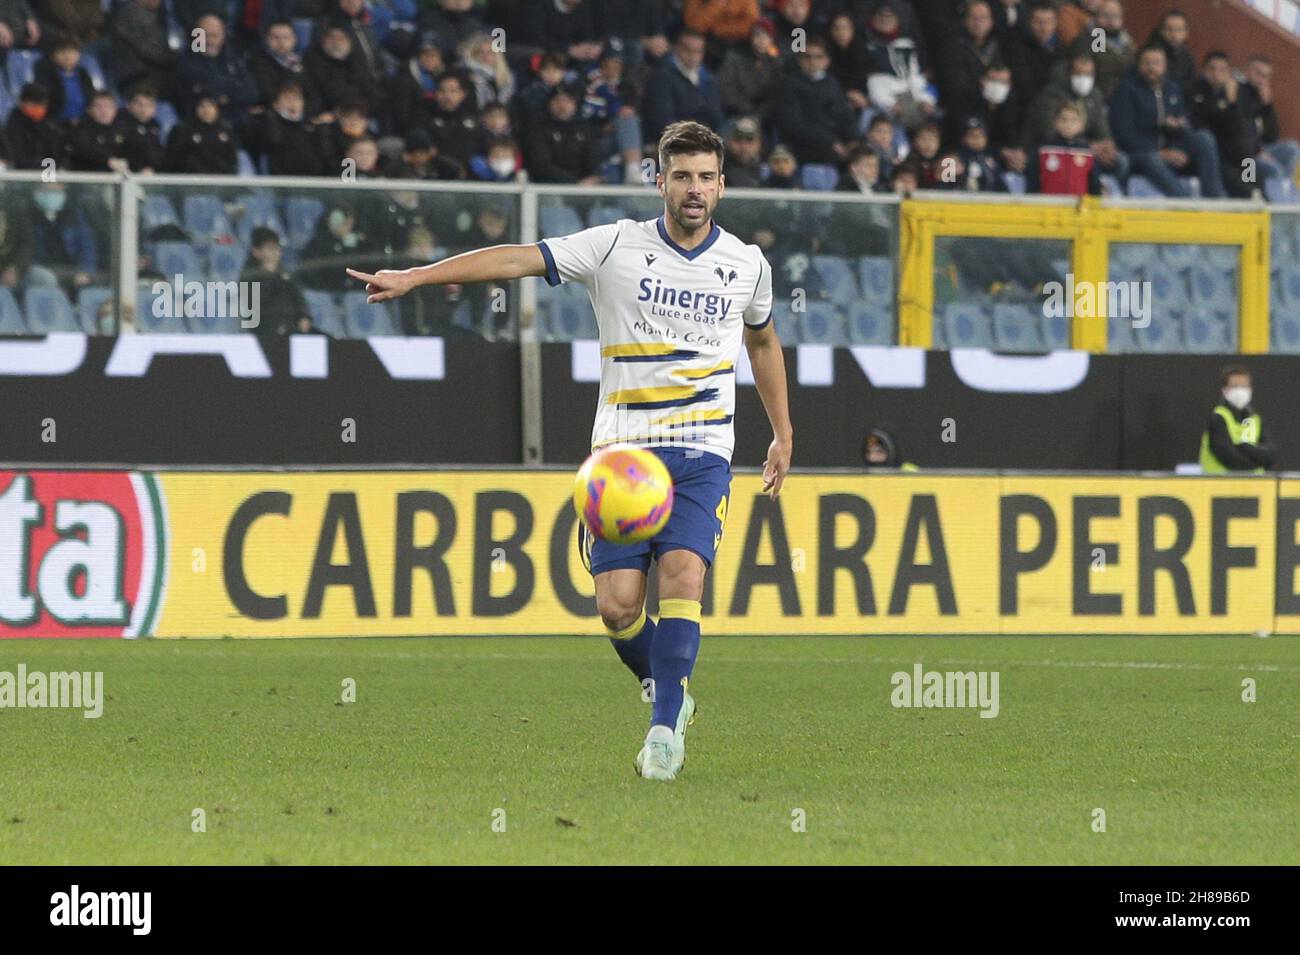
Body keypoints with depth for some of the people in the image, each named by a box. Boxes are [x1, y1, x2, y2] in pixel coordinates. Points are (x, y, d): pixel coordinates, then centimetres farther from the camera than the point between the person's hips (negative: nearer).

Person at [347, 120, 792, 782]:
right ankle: (665, 686, 22)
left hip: (702, 454, 0)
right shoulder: (616, 246, -2)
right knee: (616, 605, -8)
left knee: (681, 579, -21)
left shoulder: (746, 264, 7)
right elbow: (517, 259, -7)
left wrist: (783, 434, 28)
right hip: (622, 448, 0)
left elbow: (762, 340, 26)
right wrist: (415, 276, -14)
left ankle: (666, 728, -15)